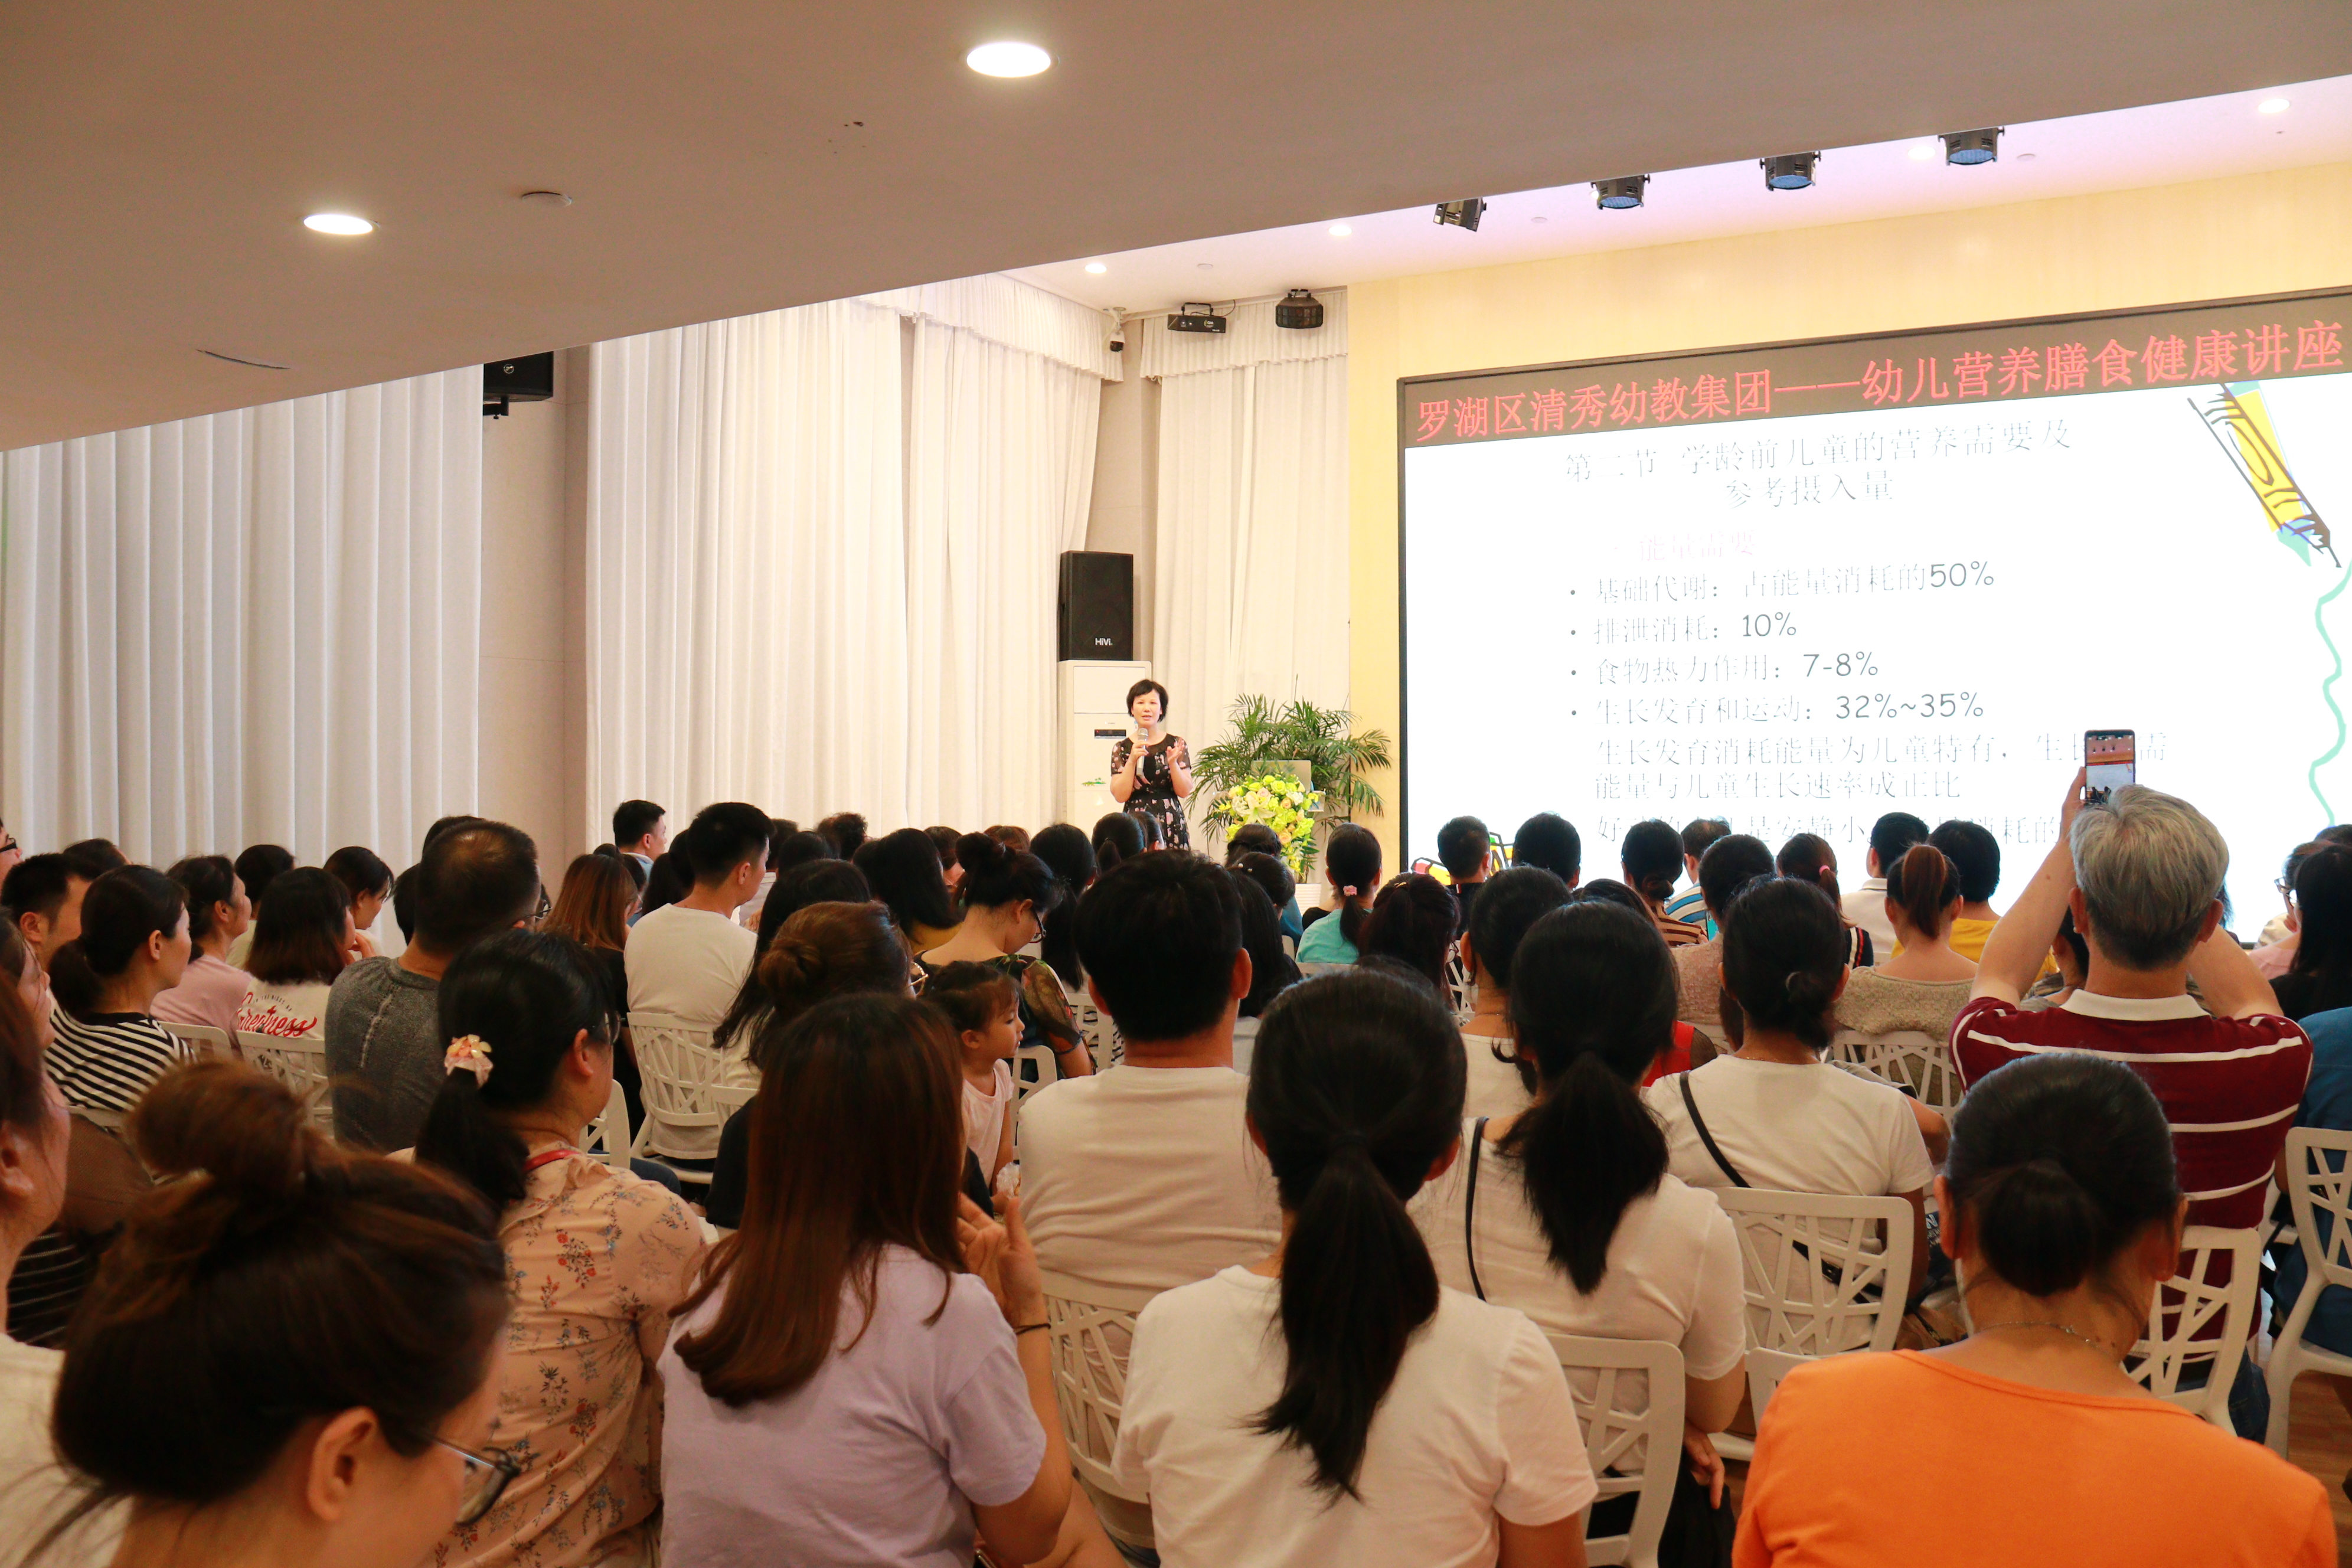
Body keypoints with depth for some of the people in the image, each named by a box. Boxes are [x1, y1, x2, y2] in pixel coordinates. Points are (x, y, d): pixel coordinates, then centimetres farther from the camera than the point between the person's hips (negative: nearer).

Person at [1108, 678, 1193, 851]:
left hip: (1171, 824, 0)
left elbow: (1185, 792, 2)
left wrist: (1173, 762, -12)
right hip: (1135, 823, 0)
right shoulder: (1122, 749, 7)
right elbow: (1120, 796, -2)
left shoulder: (1176, 744, 7)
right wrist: (1132, 760, -10)